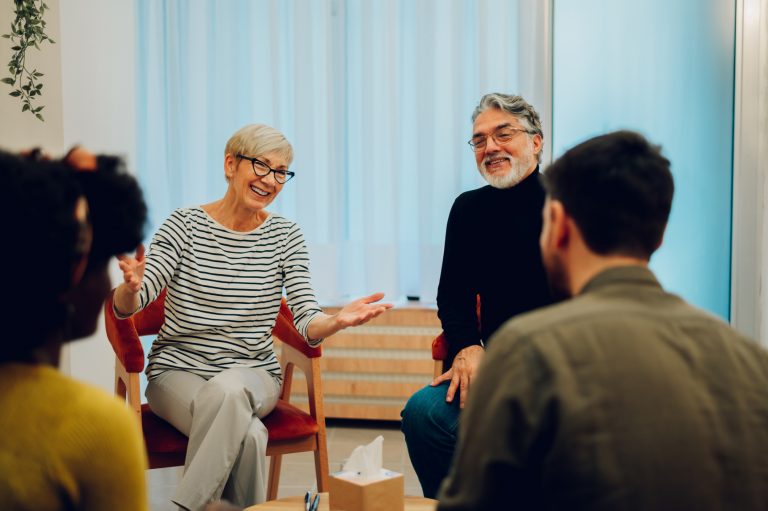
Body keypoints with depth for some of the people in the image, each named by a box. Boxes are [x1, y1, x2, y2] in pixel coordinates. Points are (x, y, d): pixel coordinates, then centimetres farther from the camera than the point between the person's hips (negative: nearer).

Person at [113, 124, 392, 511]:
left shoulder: (285, 236, 2)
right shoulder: (185, 225, -4)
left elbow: (306, 323, -4)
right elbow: (127, 307, -12)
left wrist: (337, 321, -27)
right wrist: (130, 287, -37)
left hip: (252, 376, 2)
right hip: (178, 372, -2)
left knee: (227, 388, -35)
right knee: (248, 435, -33)